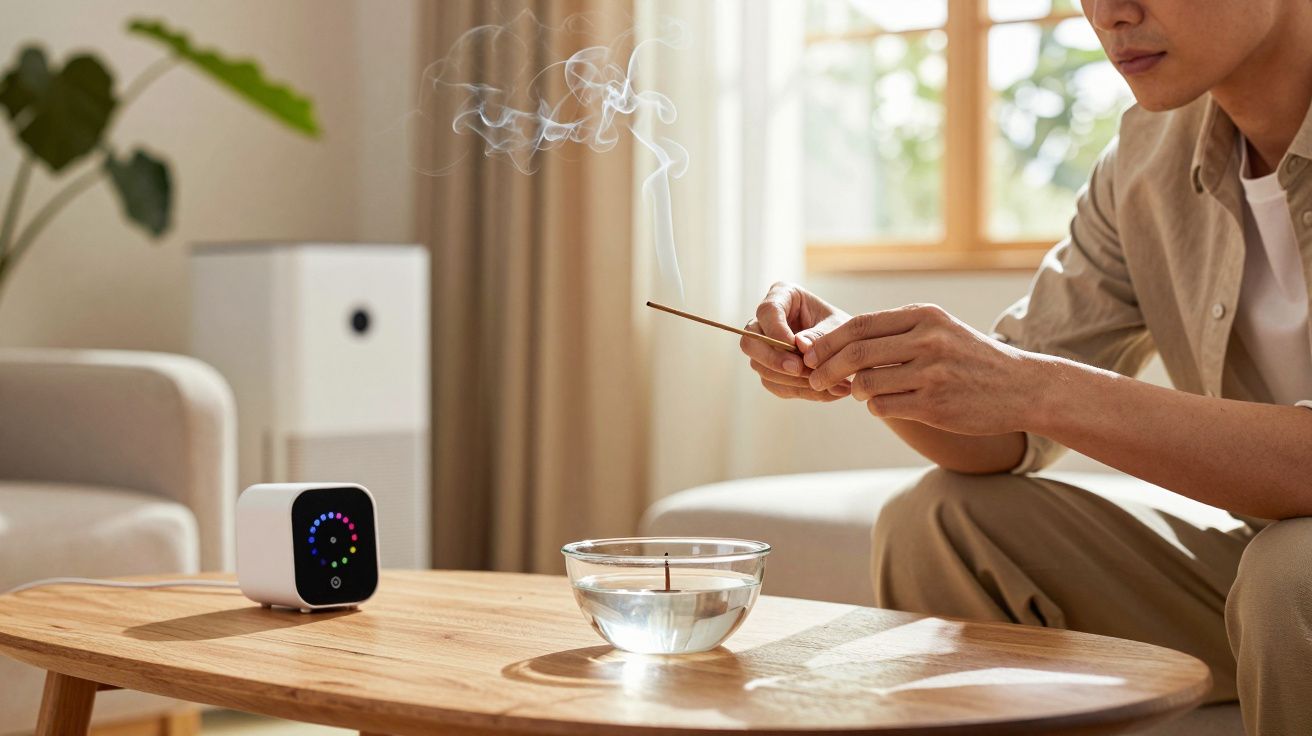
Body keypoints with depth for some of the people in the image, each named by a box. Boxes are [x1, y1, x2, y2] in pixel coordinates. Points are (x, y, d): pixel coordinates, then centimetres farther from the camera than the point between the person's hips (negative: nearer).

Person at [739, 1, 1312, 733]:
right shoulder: (1151, 152, 1)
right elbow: (1004, 439, 0)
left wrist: (1035, 388, -38)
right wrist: (859, 363, -17)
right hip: (1249, 560, 5)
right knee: (941, 523, -7)